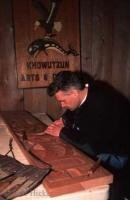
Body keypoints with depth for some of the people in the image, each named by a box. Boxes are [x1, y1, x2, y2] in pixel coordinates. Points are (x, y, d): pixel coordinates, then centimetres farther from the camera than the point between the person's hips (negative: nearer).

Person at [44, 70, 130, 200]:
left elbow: (92, 146, -30)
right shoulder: (88, 93, -8)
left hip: (118, 155, -8)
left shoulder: (102, 105, -34)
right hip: (101, 145, 8)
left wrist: (62, 132, -20)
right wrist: (65, 120, -4)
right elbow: (75, 111, 15)